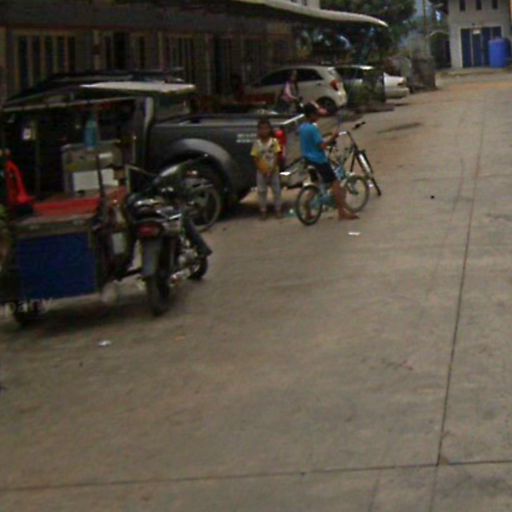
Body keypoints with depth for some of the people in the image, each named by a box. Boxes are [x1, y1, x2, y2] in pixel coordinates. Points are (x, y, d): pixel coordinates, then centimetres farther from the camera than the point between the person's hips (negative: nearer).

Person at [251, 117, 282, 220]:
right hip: (261, 172, 0)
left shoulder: (274, 141, -5)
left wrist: (272, 169, -15)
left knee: (276, 190, 6)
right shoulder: (257, 143, -3)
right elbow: (255, 158, -4)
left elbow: (277, 156, -6)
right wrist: (261, 170, -15)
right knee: (262, 191, 5)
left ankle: (278, 210, 17)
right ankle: (263, 211, 14)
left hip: (273, 171, 0)